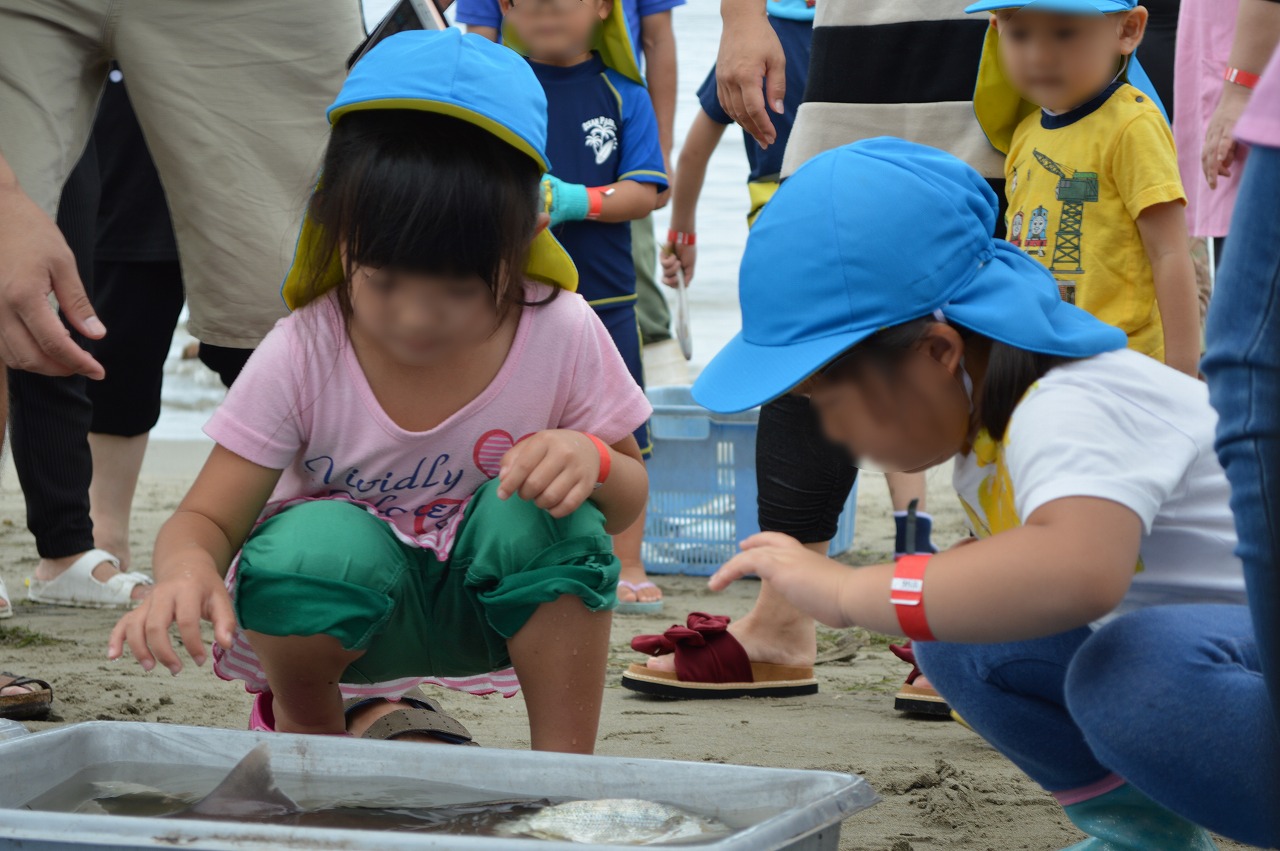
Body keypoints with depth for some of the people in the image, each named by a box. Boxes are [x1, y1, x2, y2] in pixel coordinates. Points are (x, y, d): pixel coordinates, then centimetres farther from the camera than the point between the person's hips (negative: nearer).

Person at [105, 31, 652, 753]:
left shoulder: (563, 337, -16)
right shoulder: (302, 356, -19)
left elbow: (629, 500, -4)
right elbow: (206, 520, -17)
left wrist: (592, 460, -30)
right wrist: (186, 568, -43)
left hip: (486, 602, 1)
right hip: (339, 613, -1)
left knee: (537, 512, -31)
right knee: (317, 543, -35)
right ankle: (306, 724, 0)